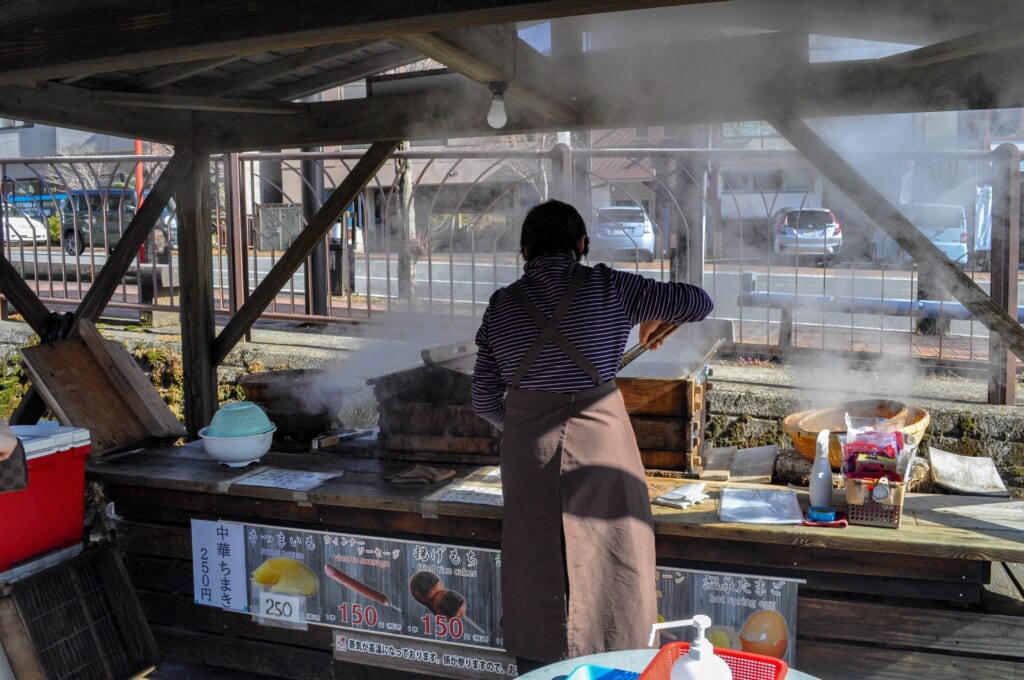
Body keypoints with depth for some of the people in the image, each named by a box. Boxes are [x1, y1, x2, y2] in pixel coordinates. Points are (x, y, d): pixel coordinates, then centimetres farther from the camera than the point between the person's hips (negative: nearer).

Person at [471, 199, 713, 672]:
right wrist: (655, 314, 20)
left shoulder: (502, 305, 5)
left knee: (535, 571, 13)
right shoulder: (607, 287, -3)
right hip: (598, 439, -2)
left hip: (528, 453, 3)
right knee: (607, 568, 9)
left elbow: (484, 399, 7)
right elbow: (697, 303, 1)